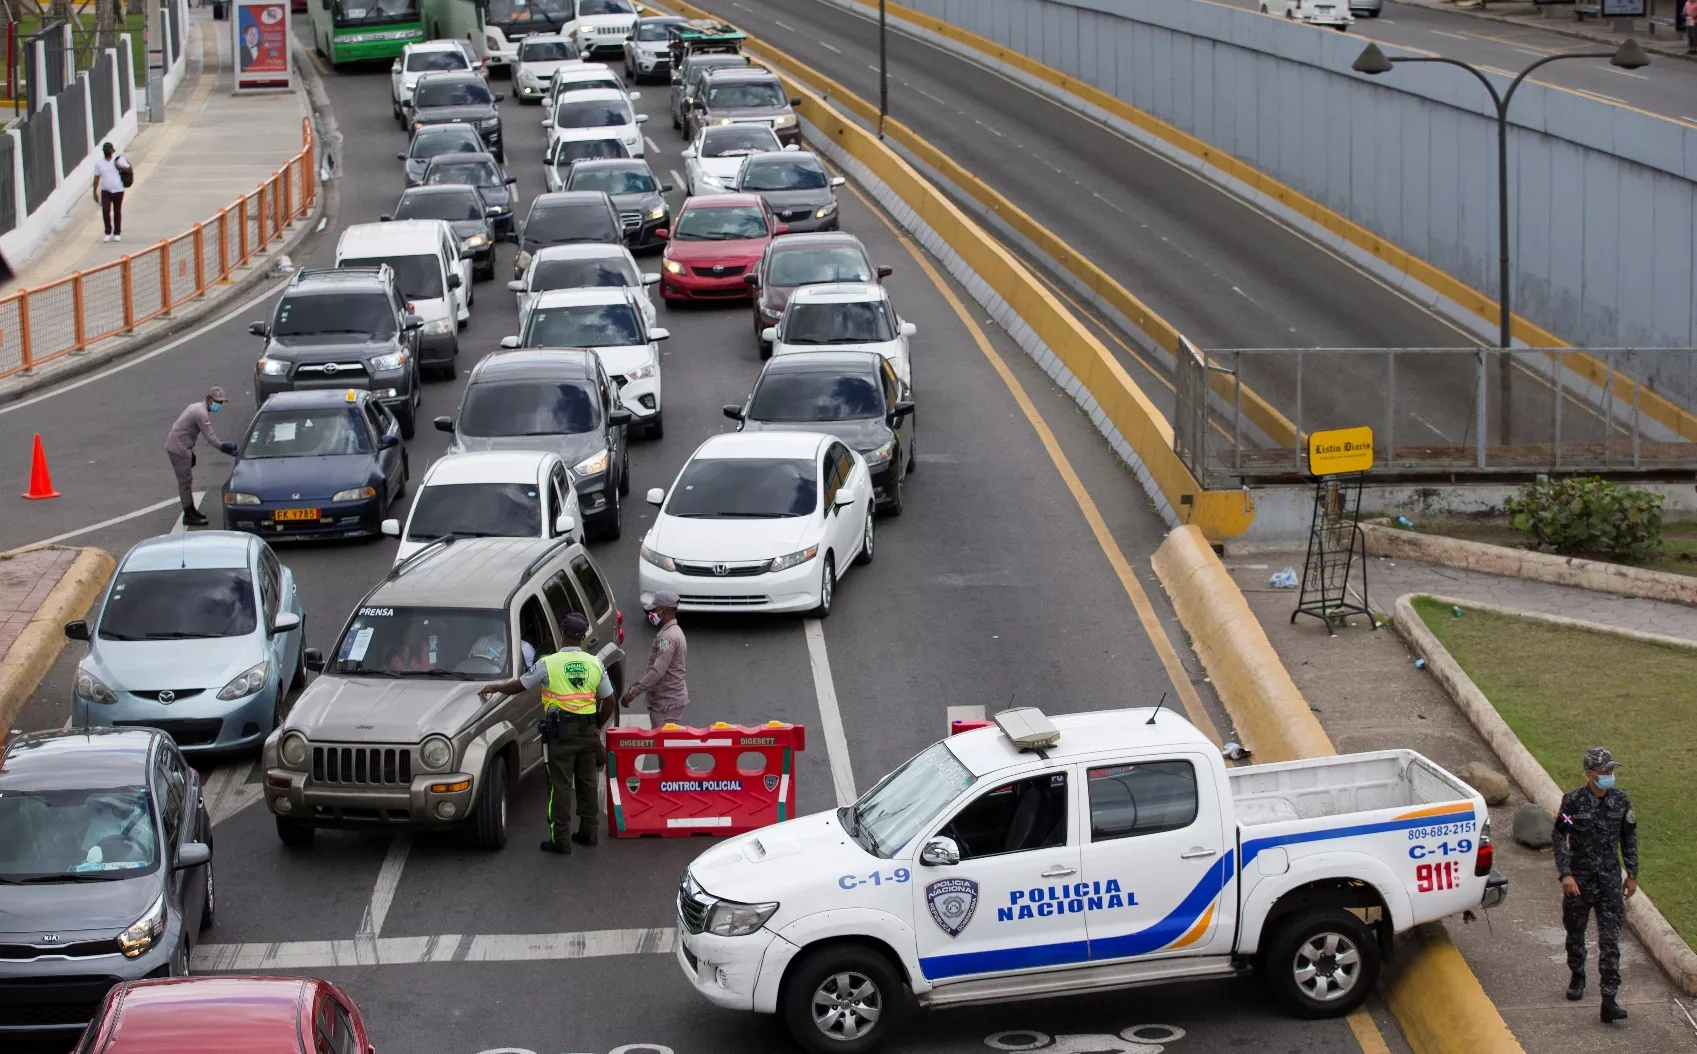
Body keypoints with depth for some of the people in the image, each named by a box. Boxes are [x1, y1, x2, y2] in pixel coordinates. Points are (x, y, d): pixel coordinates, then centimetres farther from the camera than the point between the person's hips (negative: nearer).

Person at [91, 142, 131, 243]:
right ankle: (108, 233, 0)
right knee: (105, 210, -13)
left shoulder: (119, 159, -4)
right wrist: (95, 192, 2)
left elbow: (129, 169, -2)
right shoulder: (99, 162, 1)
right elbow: (97, 178, 4)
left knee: (117, 212, 9)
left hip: (118, 190, -1)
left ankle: (117, 233, 22)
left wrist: (120, 167, -22)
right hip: (105, 191, 1)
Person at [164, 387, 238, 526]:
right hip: (179, 448, -10)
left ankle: (191, 510, 28)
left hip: (177, 446, 10)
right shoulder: (202, 413, -20)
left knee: (186, 480, 18)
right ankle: (189, 515, -1)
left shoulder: (196, 407, 12)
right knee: (185, 481, -5)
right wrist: (224, 448, -14)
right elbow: (210, 437, -21)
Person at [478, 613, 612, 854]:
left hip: (560, 731, -4)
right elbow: (608, 701, 6)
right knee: (587, 782, 15)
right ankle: (588, 832, 22)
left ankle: (560, 839, 1)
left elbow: (517, 686, 0)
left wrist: (493, 688, 18)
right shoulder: (595, 664, 0)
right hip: (588, 730, 4)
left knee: (560, 785, 0)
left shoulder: (548, 664, -10)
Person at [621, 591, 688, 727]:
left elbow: (657, 671, -26)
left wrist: (633, 693, -23)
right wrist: (638, 684, 17)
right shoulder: (672, 631, 14)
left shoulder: (668, 637, -20)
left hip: (668, 702, -10)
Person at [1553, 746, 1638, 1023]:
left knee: (1610, 940, -5)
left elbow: (1629, 838, 9)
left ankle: (1609, 1002, -9)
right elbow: (1559, 838, -9)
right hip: (1579, 879, -1)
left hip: (1609, 879, 1)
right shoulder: (1573, 802, -12)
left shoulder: (1621, 801, -3)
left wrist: (1632, 875, 10)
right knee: (1575, 932, 17)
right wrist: (1565, 874, -18)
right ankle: (1577, 977, 44)